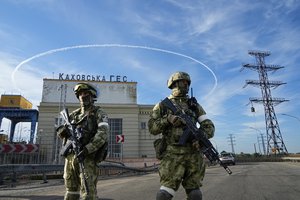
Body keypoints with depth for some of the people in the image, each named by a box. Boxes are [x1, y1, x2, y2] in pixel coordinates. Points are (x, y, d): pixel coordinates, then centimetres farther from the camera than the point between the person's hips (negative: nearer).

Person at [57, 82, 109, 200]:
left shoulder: (99, 113, 0)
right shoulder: (75, 114, 18)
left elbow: (103, 133, -14)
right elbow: (60, 130, 17)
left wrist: (87, 149, -25)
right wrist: (63, 130, -9)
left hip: (87, 156, -6)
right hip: (71, 156, 6)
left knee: (88, 190, -8)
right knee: (71, 190, 14)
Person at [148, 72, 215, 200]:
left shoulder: (194, 105, 15)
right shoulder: (163, 105, 8)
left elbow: (209, 126, 9)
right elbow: (152, 128, 2)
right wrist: (167, 119, -15)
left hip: (194, 154, 3)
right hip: (172, 154, -3)